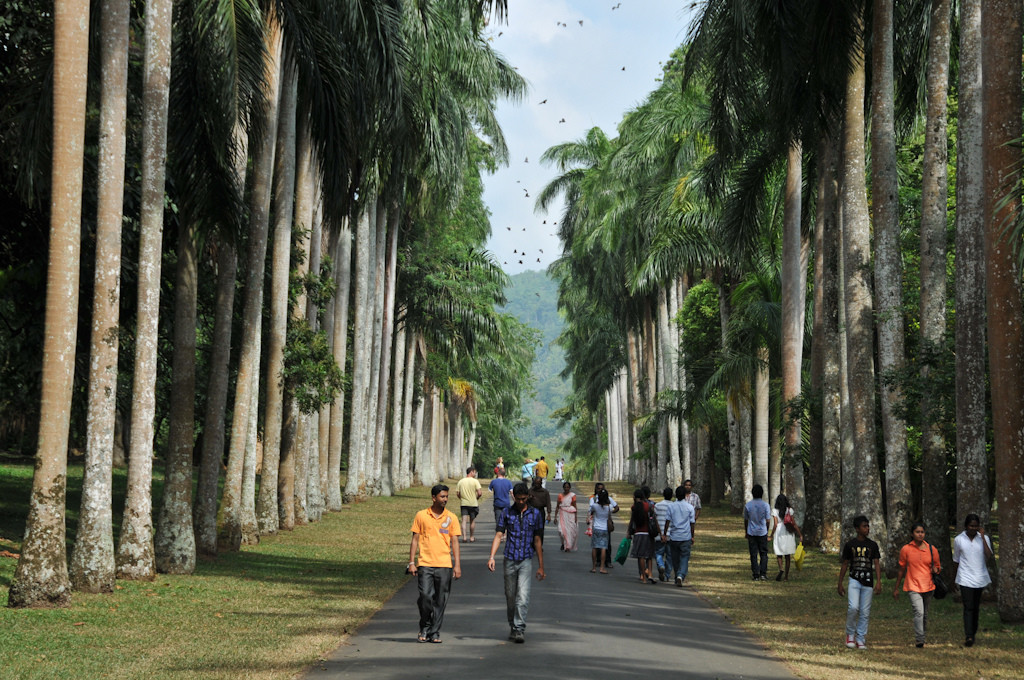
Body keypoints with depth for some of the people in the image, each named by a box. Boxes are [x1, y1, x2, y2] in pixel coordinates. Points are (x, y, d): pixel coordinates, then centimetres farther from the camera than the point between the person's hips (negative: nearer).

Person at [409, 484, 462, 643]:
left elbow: (454, 542, 7)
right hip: (425, 564, -1)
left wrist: (457, 565, 0)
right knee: (425, 596, -10)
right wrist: (411, 562, 1)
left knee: (441, 600, 2)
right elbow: (415, 539, 7)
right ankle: (424, 628, 11)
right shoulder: (421, 516, 4)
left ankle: (435, 632, 12)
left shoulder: (451, 517, 7)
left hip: (445, 564, 1)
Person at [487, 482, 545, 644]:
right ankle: (513, 627, 24)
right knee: (510, 597, 9)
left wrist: (541, 566, 8)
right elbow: (498, 535, 1)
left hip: (526, 560, -1)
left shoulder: (535, 513, 5)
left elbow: (537, 540, 9)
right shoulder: (506, 513, 5)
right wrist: (491, 556, -13)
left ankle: (520, 629, -13)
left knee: (523, 597, -14)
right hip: (510, 559, 1)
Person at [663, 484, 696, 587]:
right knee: (684, 558, 0)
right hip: (686, 537, -1)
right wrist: (692, 537, 12)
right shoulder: (690, 507, -2)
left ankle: (677, 578, 22)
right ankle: (680, 576, -21)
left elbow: (667, 522, -3)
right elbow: (692, 523, 2)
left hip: (673, 537, 1)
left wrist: (664, 535, 4)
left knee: (675, 559, 13)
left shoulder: (670, 506, -2)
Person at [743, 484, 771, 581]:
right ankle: (763, 573, 0)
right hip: (762, 532, -1)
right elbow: (767, 521, -4)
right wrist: (767, 532, 11)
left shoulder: (748, 505, -3)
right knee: (763, 553, 9)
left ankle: (756, 575, 3)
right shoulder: (765, 505, -7)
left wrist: (746, 533, 16)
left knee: (753, 555, 4)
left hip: (751, 533, 1)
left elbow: (745, 520, 4)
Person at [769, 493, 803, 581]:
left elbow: (775, 525, -10)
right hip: (788, 534, 2)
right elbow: (794, 524, -2)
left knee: (779, 554, 8)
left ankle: (780, 569, -19)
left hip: (779, 533, -2)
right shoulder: (789, 510, 0)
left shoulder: (775, 511, -5)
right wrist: (800, 535, 3)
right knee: (787, 556, 9)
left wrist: (771, 536, -2)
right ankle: (786, 576, 11)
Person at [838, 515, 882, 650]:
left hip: (868, 583, 2)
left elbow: (877, 564, 2)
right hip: (854, 580, -2)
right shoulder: (850, 545, 3)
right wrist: (840, 584, 7)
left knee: (865, 612, 3)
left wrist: (878, 582, -11)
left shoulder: (873, 545, 6)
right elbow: (845, 565, 8)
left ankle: (860, 639, 13)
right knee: (853, 607, -19)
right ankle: (850, 634, 2)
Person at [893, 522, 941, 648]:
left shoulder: (932, 549, 4)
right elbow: (902, 570, 8)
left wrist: (936, 570, -9)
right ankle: (919, 641, -20)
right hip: (913, 587, -3)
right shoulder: (906, 550, 0)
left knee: (925, 614, 12)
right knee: (919, 612, -20)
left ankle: (923, 636, 31)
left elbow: (937, 567, 16)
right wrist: (896, 588, 11)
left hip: (928, 587, 3)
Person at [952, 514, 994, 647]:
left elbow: (989, 557, -14)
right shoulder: (958, 540, -1)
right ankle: (969, 636, -19)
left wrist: (983, 537, -15)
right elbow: (956, 561, 10)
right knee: (968, 607, -11)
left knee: (976, 607, 11)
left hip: (980, 578, 2)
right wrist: (954, 580, 16)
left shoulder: (984, 538, 1)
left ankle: (973, 634, 24)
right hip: (965, 578, -2)